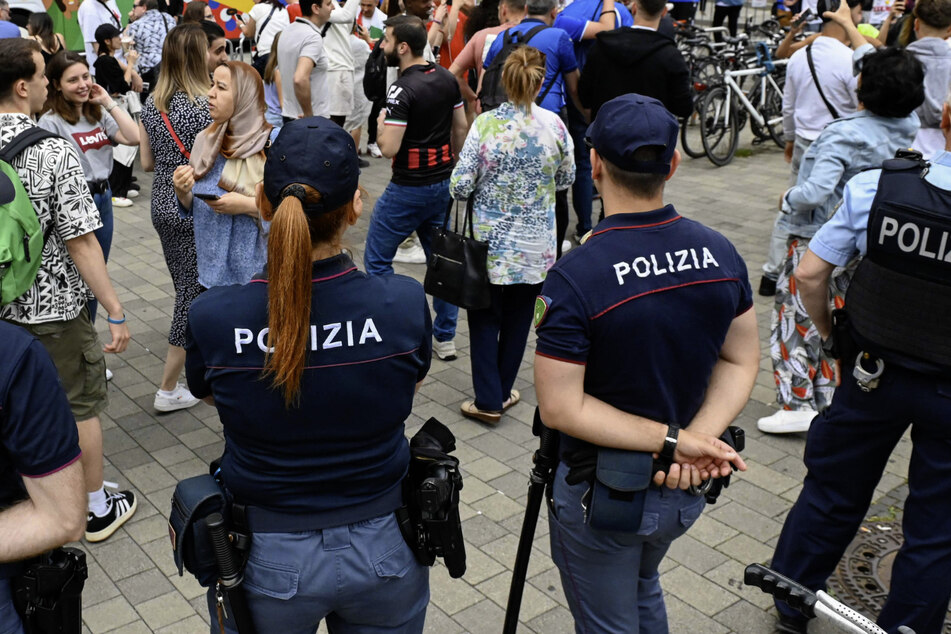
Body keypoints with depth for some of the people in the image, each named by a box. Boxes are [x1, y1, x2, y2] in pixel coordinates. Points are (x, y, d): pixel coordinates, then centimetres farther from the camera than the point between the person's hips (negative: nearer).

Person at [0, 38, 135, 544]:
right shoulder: (54, 153, -21)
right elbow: (80, 242, -21)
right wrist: (115, 313, -15)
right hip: (51, 309, -6)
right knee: (79, 408, 11)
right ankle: (97, 509, 27)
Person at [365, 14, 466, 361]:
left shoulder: (402, 89, -19)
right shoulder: (447, 78, 4)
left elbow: (389, 148, -24)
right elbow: (461, 128, 12)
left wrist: (381, 124, -3)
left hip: (408, 188, -8)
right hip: (442, 183, 8)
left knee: (376, 259, 7)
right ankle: (445, 338, 20)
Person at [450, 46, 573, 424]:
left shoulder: (485, 124, -14)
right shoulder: (554, 125, -8)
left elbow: (460, 186, -13)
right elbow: (566, 180, 5)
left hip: (491, 241, -2)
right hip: (536, 244, 2)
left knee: (485, 318, 11)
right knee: (518, 319, 17)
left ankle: (488, 401, 13)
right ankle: (502, 391, 30)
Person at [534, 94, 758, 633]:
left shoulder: (574, 278, -27)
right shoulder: (720, 253, -9)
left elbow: (561, 409, -25)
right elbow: (741, 362, -2)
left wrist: (674, 441, -20)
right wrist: (699, 439, -13)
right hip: (686, 489, 6)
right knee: (643, 588, 34)